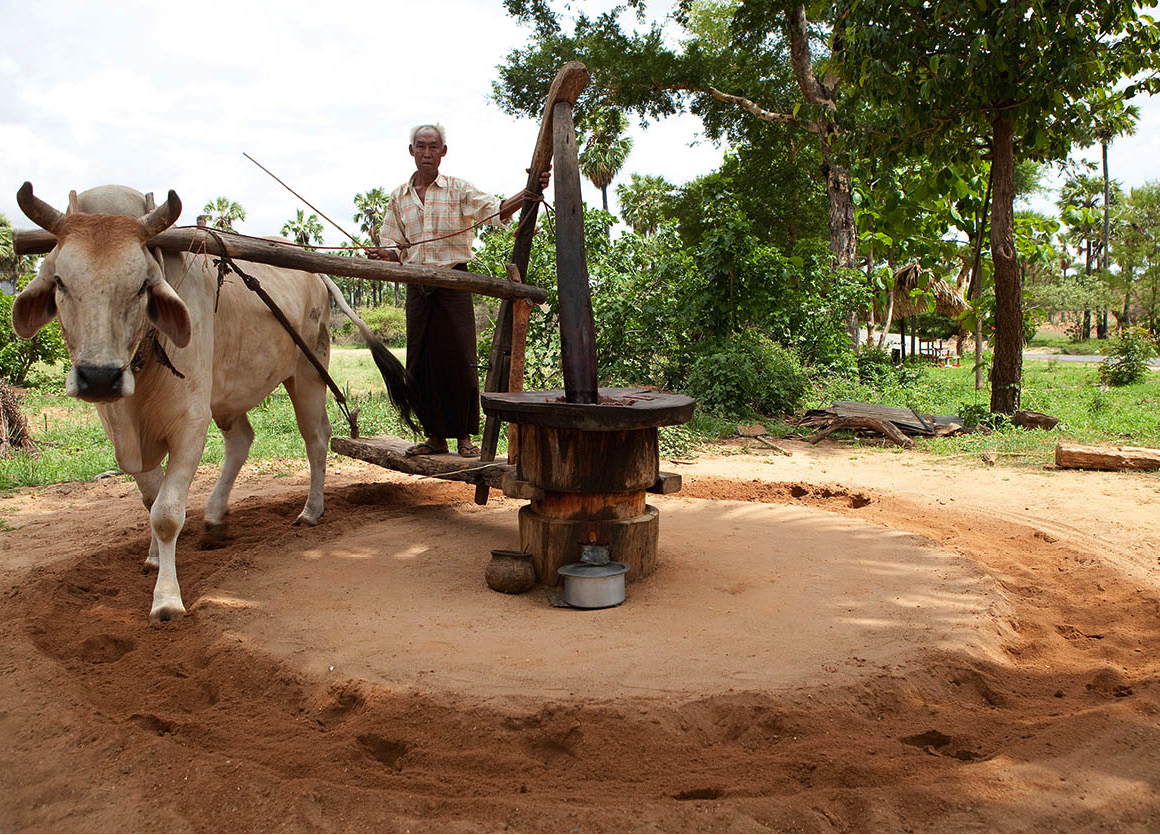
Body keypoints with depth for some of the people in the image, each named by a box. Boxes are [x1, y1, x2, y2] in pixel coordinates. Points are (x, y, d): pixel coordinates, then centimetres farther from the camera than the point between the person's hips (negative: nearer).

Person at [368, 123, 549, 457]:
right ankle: (435, 436, 15)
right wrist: (383, 254, -10)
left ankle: (465, 436, 5)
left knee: (459, 359, -5)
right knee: (422, 360, 4)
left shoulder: (458, 189, 1)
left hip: (453, 282, -3)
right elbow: (396, 248, 14)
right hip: (417, 287, 4)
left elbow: (496, 210, -13)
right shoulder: (399, 197, 12)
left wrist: (529, 192, -30)